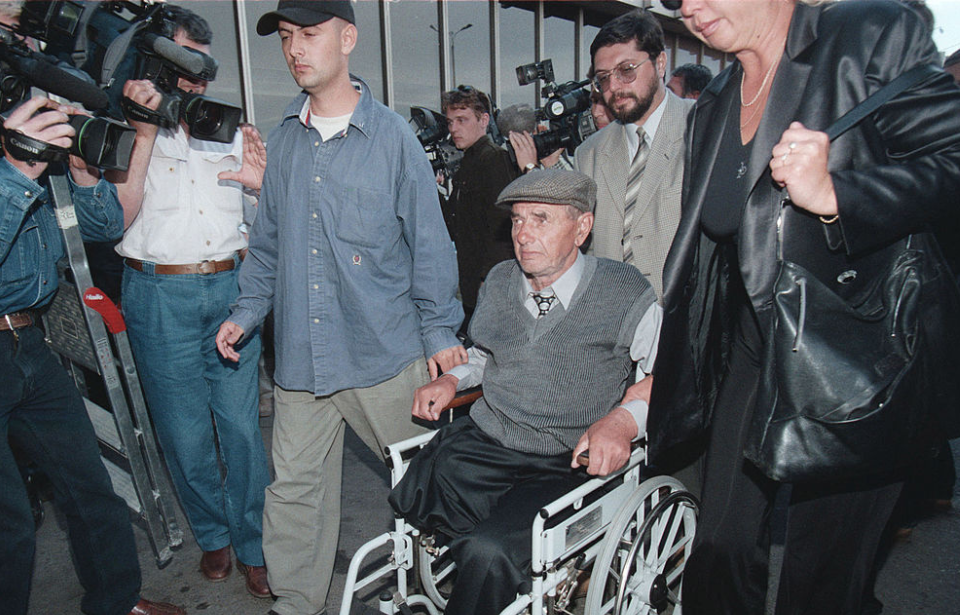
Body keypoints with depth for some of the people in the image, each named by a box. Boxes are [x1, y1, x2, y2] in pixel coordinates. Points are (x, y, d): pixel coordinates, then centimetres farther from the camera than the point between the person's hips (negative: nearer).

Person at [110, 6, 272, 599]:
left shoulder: (229, 129, 13)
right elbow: (118, 214, -13)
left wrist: (262, 184, -8)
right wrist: (145, 131, -17)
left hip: (230, 288, 2)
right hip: (159, 294, -2)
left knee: (242, 424, 3)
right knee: (185, 432, 7)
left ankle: (254, 546, 18)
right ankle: (213, 534, 30)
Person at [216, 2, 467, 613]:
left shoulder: (393, 136, -4)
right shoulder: (283, 139, 9)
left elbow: (428, 241, -2)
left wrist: (440, 331, -2)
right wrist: (247, 311, 12)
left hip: (385, 350, -3)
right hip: (300, 351, 4)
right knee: (294, 486, 11)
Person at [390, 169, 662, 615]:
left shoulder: (627, 296, -5)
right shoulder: (499, 282, 10)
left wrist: (626, 416, -18)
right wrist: (452, 379, 7)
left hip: (569, 461, -5)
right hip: (484, 439, 5)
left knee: (488, 551, -28)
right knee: (409, 500, -21)